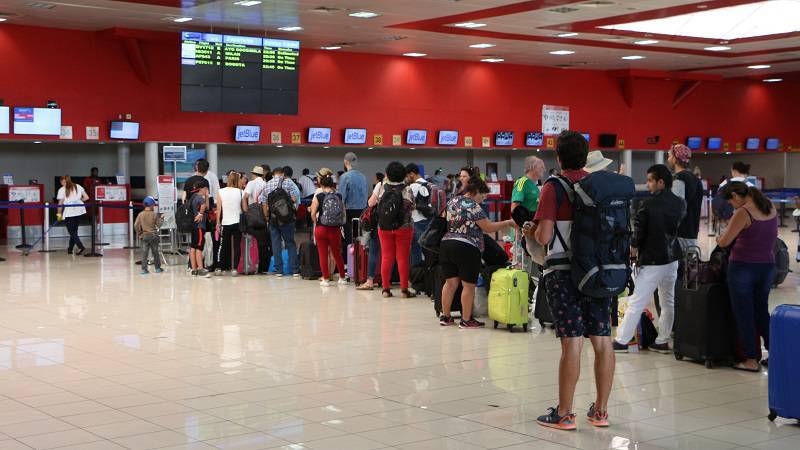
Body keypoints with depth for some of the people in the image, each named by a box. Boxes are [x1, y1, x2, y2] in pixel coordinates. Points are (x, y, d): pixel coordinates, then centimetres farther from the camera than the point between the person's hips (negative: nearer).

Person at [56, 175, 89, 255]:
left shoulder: (62, 190, -1)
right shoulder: (78, 187, 8)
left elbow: (60, 203, -4)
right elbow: (86, 197, 6)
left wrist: (59, 214, 4)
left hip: (69, 212, -5)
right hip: (79, 210, 5)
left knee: (71, 231, 1)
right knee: (74, 230, 14)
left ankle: (80, 246, -16)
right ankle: (70, 249, 20)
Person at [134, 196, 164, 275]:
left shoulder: (140, 214, -3)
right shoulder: (155, 214, -8)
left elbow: (136, 225, -5)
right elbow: (159, 225, -3)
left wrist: (139, 233, 6)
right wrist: (161, 218, 12)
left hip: (144, 236, 1)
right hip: (154, 236, -1)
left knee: (144, 253, 1)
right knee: (155, 253, 11)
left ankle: (144, 269, -4)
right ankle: (158, 268, 18)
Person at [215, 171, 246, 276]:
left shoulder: (221, 192, -2)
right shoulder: (241, 192, -2)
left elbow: (218, 209, -2)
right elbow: (245, 209, 0)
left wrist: (218, 223, 4)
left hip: (225, 223, 0)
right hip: (238, 223, 0)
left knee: (223, 245, 11)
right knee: (237, 246, 4)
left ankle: (219, 268, 14)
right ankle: (234, 268, 0)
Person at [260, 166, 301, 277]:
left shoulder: (267, 185, 7)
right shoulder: (288, 182, -3)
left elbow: (263, 203, 4)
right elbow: (295, 198, -12)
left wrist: (267, 218, 11)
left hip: (273, 218, 2)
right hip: (287, 218, -2)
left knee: (276, 244, 8)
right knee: (290, 243, 5)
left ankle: (278, 270, 7)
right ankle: (295, 270, 2)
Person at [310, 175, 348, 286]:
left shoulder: (318, 197, -7)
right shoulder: (339, 196, -1)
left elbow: (313, 214, -9)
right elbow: (343, 214, 1)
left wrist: (316, 223, 8)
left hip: (321, 228, -2)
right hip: (335, 230, 2)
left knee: (323, 255, 7)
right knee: (337, 254, 16)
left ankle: (326, 279, 8)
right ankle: (342, 277, 25)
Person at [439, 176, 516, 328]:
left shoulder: (452, 202, 13)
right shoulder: (473, 206, -11)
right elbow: (489, 227, -11)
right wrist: (508, 223, -1)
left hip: (446, 243, 8)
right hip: (466, 248, -8)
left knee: (450, 282, 11)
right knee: (468, 285, 1)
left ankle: (445, 317, 14)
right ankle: (466, 320, 5)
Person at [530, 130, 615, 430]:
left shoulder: (554, 188, -9)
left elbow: (543, 236, -14)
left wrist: (533, 230, 6)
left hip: (563, 271, -5)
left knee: (572, 342, -5)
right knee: (602, 341, 7)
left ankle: (564, 414, 2)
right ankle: (601, 411, 15)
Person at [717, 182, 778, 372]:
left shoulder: (743, 213, -17)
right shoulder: (771, 208, 4)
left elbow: (723, 242, -14)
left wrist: (719, 238, 7)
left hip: (743, 268, -7)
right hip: (767, 266, 7)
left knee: (744, 315, 4)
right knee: (762, 312, 19)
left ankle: (751, 360, 8)